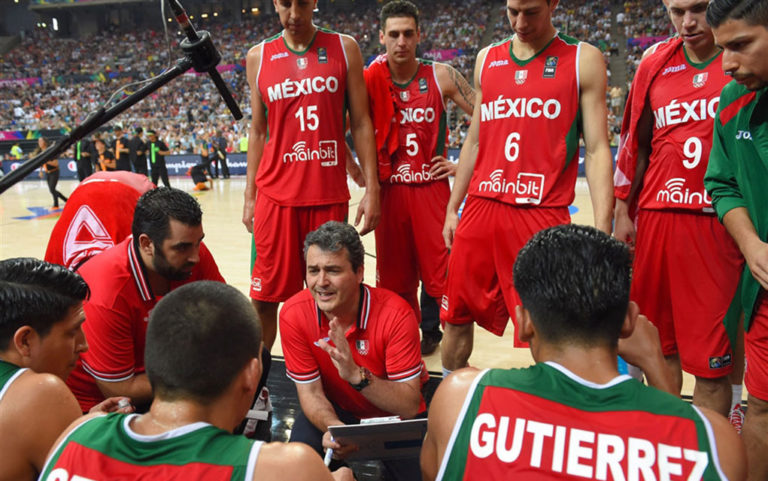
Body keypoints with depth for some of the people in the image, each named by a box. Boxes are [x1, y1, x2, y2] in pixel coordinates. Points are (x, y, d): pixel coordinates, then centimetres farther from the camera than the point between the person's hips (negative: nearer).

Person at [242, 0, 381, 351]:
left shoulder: (344, 48, 4)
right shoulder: (258, 57, 8)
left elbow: (360, 123, 3)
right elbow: (257, 131, 12)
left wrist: (371, 188, -4)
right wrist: (249, 196, 8)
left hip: (330, 194, -1)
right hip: (275, 195, 1)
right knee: (265, 296, 4)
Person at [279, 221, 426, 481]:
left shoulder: (395, 314, -28)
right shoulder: (294, 315, -20)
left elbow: (410, 405, -27)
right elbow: (310, 392, -13)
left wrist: (357, 375, -43)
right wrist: (334, 428, -34)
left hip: (393, 415, -1)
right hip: (335, 410, 1)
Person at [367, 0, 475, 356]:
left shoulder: (441, 77, -2)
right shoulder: (370, 81, 0)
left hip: (432, 188, -1)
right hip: (388, 190, 1)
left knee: (437, 269, 1)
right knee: (393, 273, 10)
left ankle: (431, 332, 22)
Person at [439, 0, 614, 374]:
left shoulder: (583, 60, 2)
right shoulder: (487, 59, 14)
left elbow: (596, 150, -3)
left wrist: (601, 230, -11)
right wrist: (452, 208, 15)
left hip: (543, 216, -4)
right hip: (480, 211, 4)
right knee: (456, 318, 12)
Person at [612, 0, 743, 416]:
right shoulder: (655, 63, 9)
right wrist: (623, 213, 10)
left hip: (720, 225, -3)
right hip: (656, 220, 4)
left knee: (712, 364, 1)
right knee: (659, 343, 14)